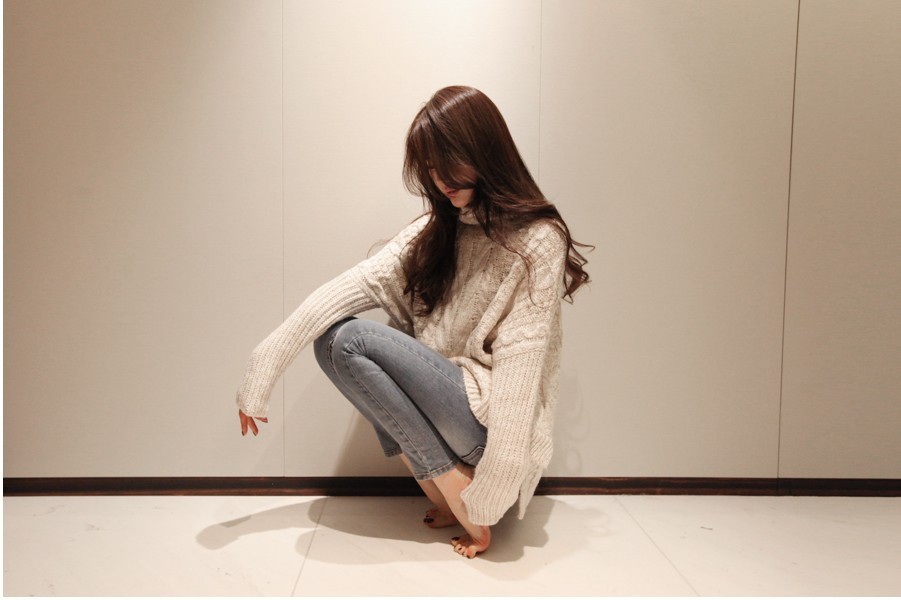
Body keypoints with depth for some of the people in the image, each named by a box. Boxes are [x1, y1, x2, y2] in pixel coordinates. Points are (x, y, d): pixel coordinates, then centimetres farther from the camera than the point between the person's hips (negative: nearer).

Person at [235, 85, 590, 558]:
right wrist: (263, 368, -13)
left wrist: (488, 499, -20)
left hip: (489, 419, -7)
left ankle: (467, 506, -11)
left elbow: (519, 363, -17)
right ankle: (447, 498, -8)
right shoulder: (435, 229, 9)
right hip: (438, 397, 7)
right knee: (331, 340, -7)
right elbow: (354, 284, -4)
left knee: (352, 341, -17)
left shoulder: (537, 240, -10)